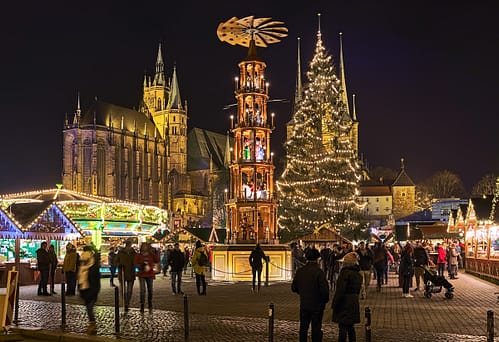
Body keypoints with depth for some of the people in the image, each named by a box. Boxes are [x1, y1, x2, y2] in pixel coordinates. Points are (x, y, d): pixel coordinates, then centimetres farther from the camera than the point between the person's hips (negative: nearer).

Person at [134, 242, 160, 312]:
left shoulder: (151, 255, 6)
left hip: (150, 274, 2)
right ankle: (142, 306, -4)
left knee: (150, 290, 9)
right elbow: (136, 263, -5)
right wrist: (142, 266, -20)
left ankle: (150, 304, 25)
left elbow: (157, 261, -6)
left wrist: (156, 253, -15)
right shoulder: (138, 255, 3)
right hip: (141, 274, -2)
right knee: (142, 290, -8)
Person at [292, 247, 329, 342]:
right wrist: (325, 300, -2)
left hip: (304, 305, 4)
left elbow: (294, 288, 4)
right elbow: (324, 289, -21)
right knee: (316, 328, 6)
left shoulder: (300, 271, -3)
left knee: (303, 327, 16)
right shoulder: (319, 272, -18)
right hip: (317, 305, -4)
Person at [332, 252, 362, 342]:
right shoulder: (358, 275, 10)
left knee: (343, 328, -4)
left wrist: (335, 304, -14)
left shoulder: (345, 272, -16)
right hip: (354, 303, 8)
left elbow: (340, 290, -19)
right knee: (350, 327, 17)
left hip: (344, 303, -8)